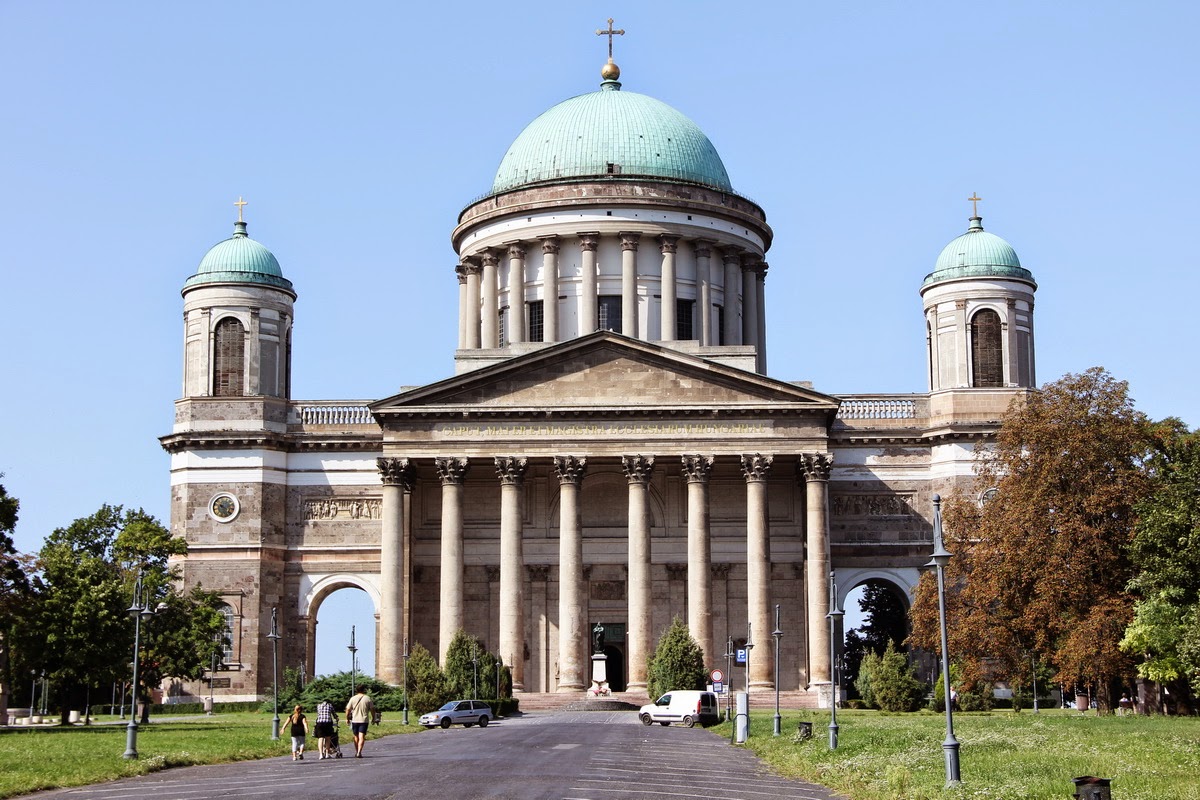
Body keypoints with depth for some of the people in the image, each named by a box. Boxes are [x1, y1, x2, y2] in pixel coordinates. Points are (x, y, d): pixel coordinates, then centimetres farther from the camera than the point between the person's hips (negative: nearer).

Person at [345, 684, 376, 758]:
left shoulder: (353, 699, 0)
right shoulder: (368, 699, -3)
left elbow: (348, 709, 0)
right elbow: (372, 709, 0)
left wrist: (347, 718, 12)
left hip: (355, 720, 2)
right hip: (364, 720, -2)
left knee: (356, 737, 16)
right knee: (361, 737, -6)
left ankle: (356, 752, 25)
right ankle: (359, 752, -19)